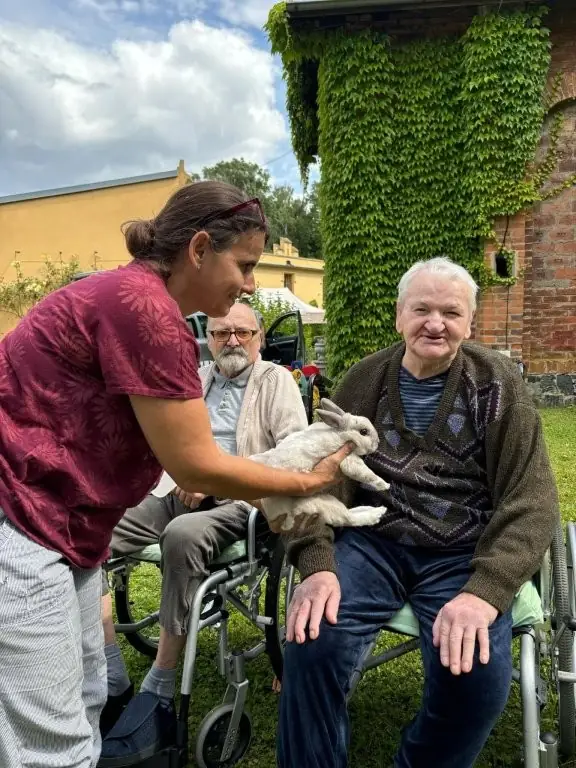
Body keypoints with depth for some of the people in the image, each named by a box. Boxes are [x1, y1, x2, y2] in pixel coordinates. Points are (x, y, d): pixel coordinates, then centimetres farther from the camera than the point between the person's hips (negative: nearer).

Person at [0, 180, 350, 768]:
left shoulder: (134, 296, 10)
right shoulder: (143, 305, -22)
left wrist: (277, 496, 7)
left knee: (84, 703, 20)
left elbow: (182, 459, 11)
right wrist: (308, 482, -5)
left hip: (55, 521, 11)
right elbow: (195, 465, -17)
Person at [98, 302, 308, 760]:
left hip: (235, 501, -5)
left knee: (183, 535, -37)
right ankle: (112, 681, -7)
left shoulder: (277, 381, 6)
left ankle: (159, 692, -21)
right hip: (176, 493, 5)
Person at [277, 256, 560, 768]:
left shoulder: (498, 384, -3)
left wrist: (484, 592, -23)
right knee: (311, 644, -23)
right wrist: (317, 564, -19)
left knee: (478, 676, -24)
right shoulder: (363, 382, 3)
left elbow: (532, 501, -8)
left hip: (464, 556, 0)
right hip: (372, 542, 1)